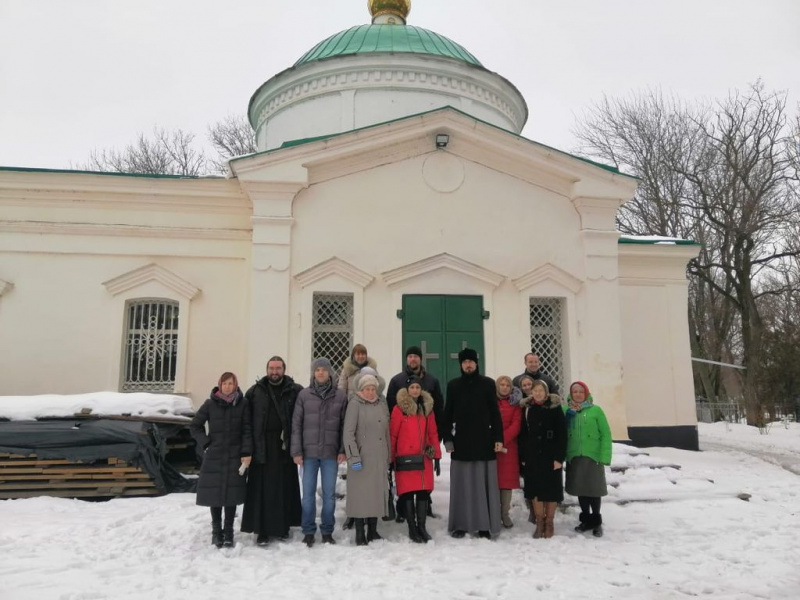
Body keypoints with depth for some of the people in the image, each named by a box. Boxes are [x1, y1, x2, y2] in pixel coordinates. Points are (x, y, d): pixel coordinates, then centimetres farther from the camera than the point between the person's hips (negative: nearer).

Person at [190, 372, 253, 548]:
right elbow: (195, 425, 9)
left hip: (235, 457, -1)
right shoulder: (210, 404, 0)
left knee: (232, 493, 0)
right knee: (214, 494, 3)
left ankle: (228, 532, 12)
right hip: (214, 456, 1)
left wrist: (246, 453, -8)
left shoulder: (242, 404, -1)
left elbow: (247, 430, -2)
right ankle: (216, 532, 17)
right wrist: (205, 443, -2)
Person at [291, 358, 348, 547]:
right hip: (309, 452, 0)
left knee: (329, 494, 7)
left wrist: (343, 450, -3)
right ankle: (308, 532, 17)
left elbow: (345, 425, 3)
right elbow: (296, 424, 1)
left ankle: (327, 531, 19)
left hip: (331, 453, 0)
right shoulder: (304, 395, 1)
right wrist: (296, 451, -4)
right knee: (308, 493, 5)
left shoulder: (340, 396, 1)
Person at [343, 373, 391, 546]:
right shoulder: (355, 404, -5)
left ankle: (373, 531, 22)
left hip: (379, 459, 5)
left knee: (378, 493, 10)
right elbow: (348, 433, -10)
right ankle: (360, 535, 10)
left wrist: (388, 456, 14)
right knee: (361, 494, 0)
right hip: (362, 458, -5)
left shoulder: (381, 403, 11)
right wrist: (353, 457, -15)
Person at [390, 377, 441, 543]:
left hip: (424, 459, 4)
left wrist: (436, 454, 8)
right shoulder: (399, 409, -3)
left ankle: (422, 527, 17)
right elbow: (393, 434, -2)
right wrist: (391, 458, -3)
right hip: (405, 459, -4)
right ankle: (412, 528, 13)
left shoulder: (427, 408, 10)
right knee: (408, 493, 1)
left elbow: (433, 433, 13)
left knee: (424, 492, 5)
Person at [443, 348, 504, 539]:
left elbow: (495, 412, 4)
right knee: (462, 485, 3)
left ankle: (485, 525, 9)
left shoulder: (488, 383, 5)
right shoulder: (453, 385, 7)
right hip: (461, 442, 1)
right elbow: (448, 414, 6)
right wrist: (448, 439, -1)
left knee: (484, 484, 2)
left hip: (484, 441, 0)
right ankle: (460, 524, 10)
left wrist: (498, 438, -3)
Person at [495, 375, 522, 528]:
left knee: (507, 480, 2)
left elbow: (516, 425, -3)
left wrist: (502, 440, -14)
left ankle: (504, 513, 12)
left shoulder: (515, 403, 6)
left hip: (508, 447, 0)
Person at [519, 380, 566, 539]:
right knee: (535, 489, 6)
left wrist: (559, 457, -12)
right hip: (532, 456, 2)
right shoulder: (527, 409, 5)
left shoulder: (555, 408, -3)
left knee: (551, 489, 4)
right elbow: (522, 434, 6)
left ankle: (549, 523, 19)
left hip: (551, 456, -2)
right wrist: (522, 456, 1)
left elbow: (562, 434, -6)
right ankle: (539, 523, 18)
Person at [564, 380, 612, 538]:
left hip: (593, 457, -3)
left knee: (594, 489, 4)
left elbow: (606, 434, -5)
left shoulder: (596, 410, -4)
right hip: (574, 457, 3)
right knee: (580, 489, 10)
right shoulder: (567, 411, 4)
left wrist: (605, 457, -10)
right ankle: (586, 519, 26)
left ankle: (597, 521, 21)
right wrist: (563, 455, -10)